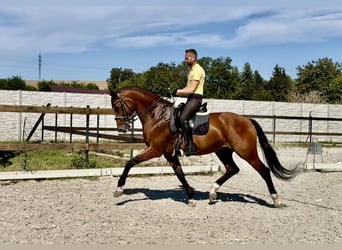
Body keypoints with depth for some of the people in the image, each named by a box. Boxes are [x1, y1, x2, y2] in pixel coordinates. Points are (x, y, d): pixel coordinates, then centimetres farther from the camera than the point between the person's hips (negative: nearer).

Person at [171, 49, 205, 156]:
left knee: (183, 118, -25)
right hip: (190, 98, 11)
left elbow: (191, 89, -18)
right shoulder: (192, 70, 20)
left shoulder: (197, 70, -12)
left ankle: (190, 146, -24)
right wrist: (177, 91, 4)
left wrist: (177, 91, -13)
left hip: (195, 98, -11)